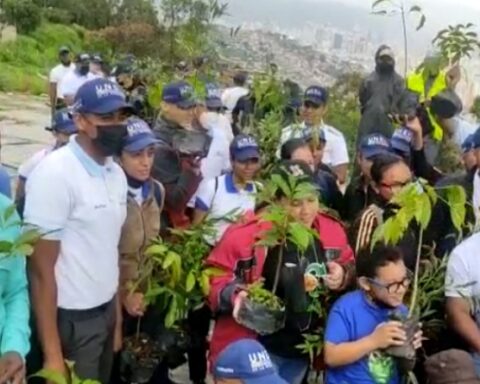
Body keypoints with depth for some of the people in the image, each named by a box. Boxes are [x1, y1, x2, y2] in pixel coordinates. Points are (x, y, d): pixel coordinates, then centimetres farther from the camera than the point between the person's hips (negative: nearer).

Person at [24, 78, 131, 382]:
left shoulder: (116, 174, 7)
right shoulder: (55, 173, -16)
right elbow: (41, 269, -16)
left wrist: (117, 315, 11)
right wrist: (52, 355, -17)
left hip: (106, 311, 7)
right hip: (71, 320, -7)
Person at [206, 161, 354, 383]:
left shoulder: (332, 232, -3)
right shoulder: (248, 233, -18)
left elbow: (348, 265, 15)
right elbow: (215, 276, -10)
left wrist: (342, 275, -7)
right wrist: (235, 295, -28)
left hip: (303, 350, 5)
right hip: (255, 348, -5)